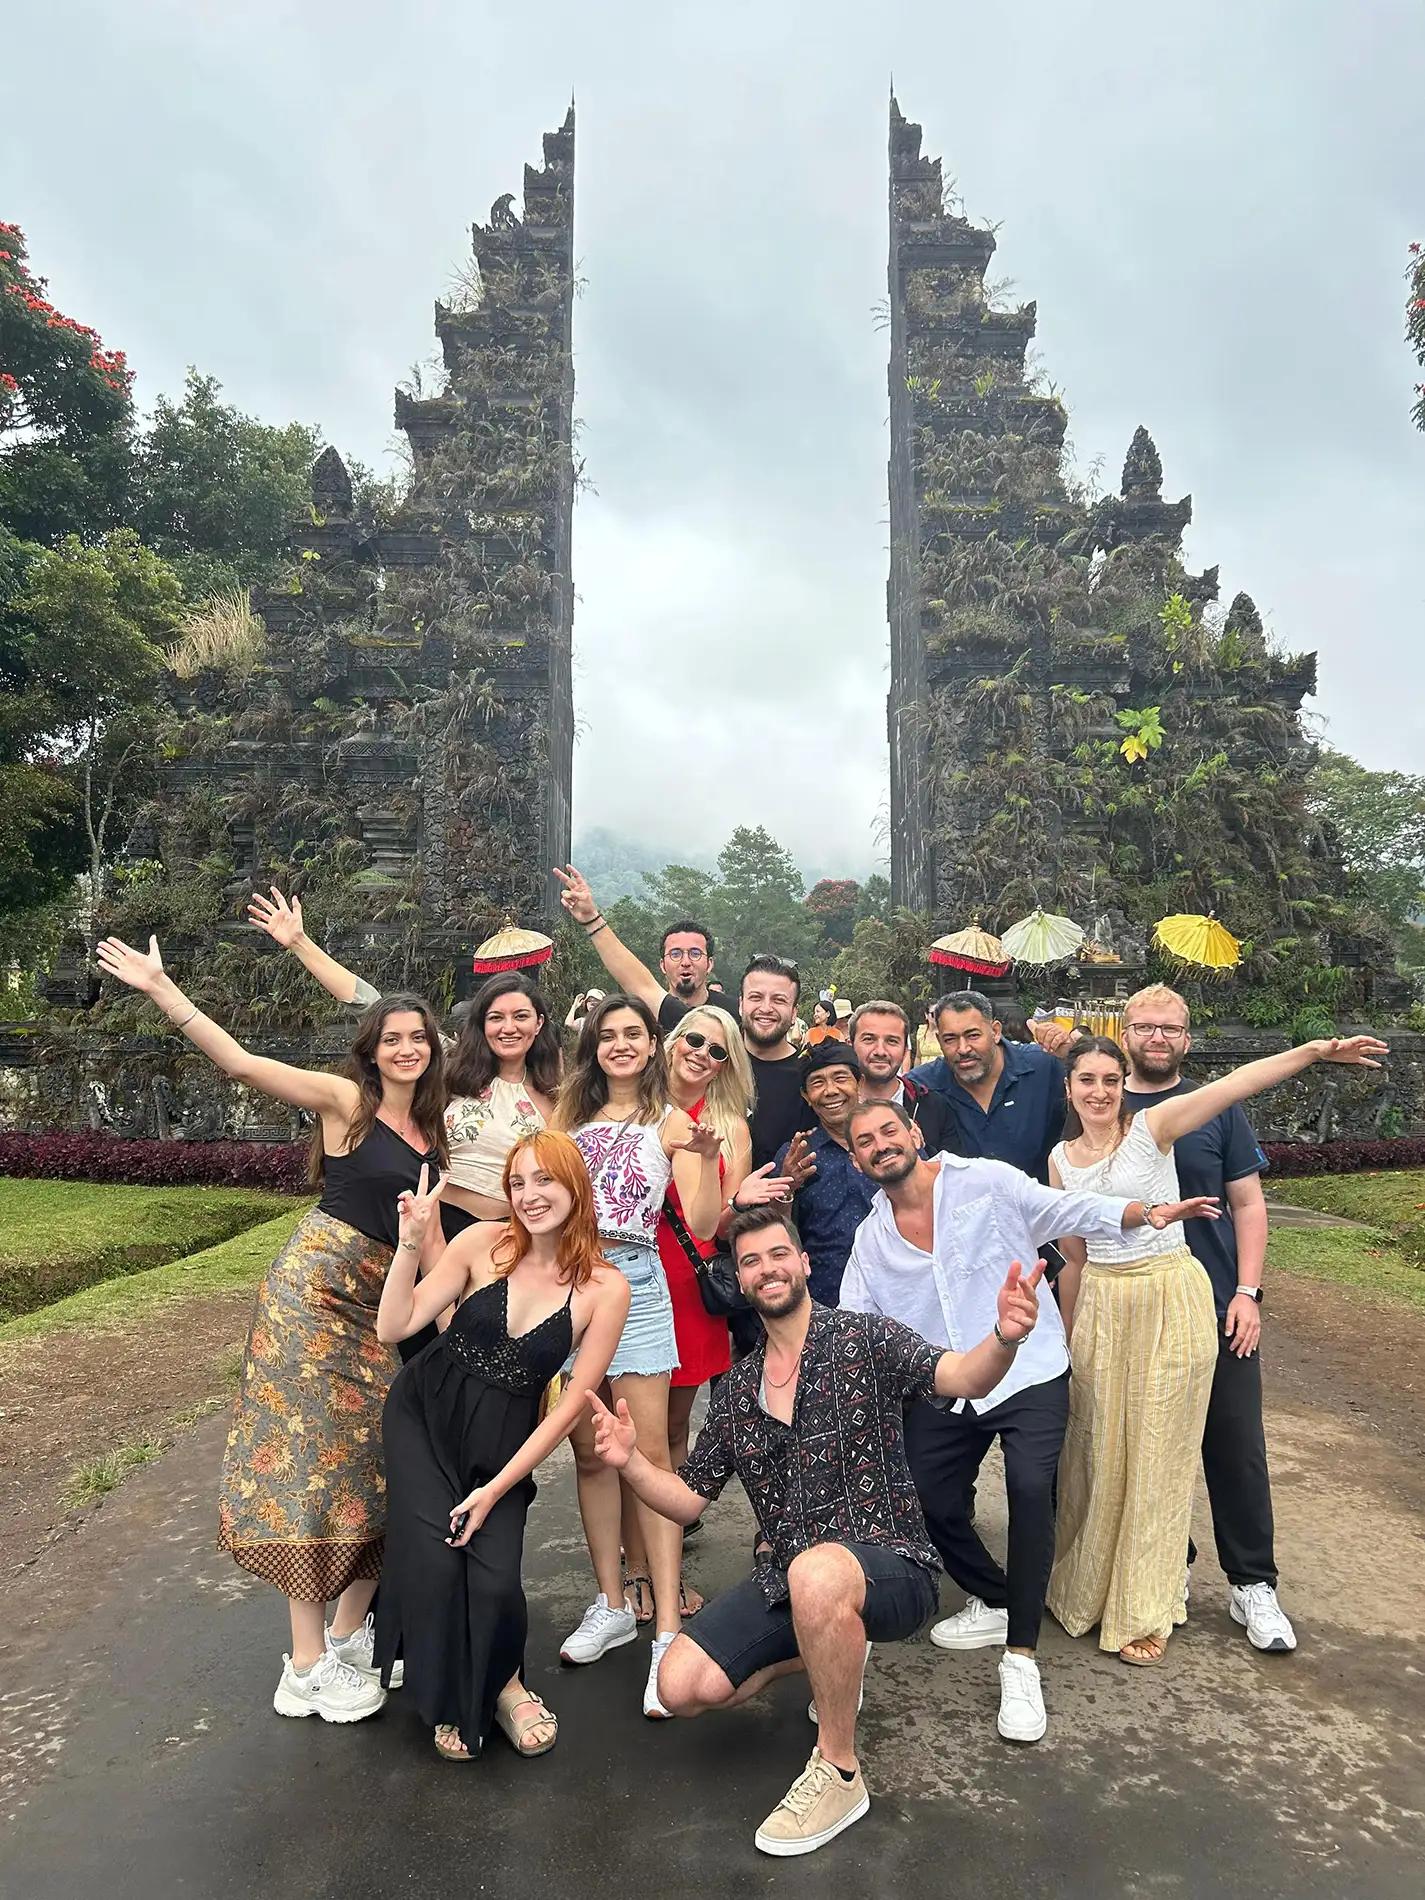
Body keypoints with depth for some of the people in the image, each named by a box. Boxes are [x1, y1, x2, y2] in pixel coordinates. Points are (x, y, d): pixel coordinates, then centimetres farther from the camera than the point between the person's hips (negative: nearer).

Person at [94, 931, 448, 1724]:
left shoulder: (433, 1128, 8)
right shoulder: (344, 1100, -8)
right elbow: (242, 1062, -15)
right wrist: (161, 988, -19)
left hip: (382, 1306, 6)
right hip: (314, 1291, -6)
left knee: (375, 1464, 7)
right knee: (307, 1462, -1)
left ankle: (349, 1631, 24)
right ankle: (308, 1664, 9)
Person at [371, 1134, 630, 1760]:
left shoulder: (605, 1287, -12)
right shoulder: (484, 1243, -11)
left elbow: (570, 1404, -9)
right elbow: (393, 1327, -9)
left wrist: (496, 1488, -11)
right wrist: (412, 1242, -21)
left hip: (504, 1440, 0)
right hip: (422, 1414, 1)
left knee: (495, 1581, -17)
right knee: (434, 1560, -17)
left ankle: (502, 1685, 19)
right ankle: (451, 1703, 15)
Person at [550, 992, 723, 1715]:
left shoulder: (669, 1122, 3)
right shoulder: (570, 1116, 14)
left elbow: (702, 1225, -6)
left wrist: (706, 1155, -19)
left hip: (633, 1281, -4)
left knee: (649, 1454, -7)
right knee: (589, 1453, 9)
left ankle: (667, 1631, -1)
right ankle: (611, 1605, 23)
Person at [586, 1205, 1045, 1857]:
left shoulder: (863, 1338, -7)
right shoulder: (735, 1390, 9)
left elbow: (962, 1378, -22)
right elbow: (688, 1499, 11)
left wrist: (1003, 1339, -46)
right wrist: (630, 1461, -9)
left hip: (890, 1568, -6)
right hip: (792, 1581, 6)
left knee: (816, 1570, -38)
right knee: (682, 1687, -10)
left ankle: (838, 1773, -14)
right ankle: (827, 1654, 16)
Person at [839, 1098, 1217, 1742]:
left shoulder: (986, 1182, -7)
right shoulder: (871, 1237, 6)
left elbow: (1067, 1209, -10)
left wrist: (1146, 1212, -24)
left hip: (1028, 1375, -5)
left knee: (1030, 1487, -24)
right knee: (929, 1500, 4)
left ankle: (1020, 1658, -11)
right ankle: (993, 1603, 33)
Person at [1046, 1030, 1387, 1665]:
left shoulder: (1152, 1126, -9)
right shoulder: (1061, 1159, 3)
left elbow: (1234, 1084, -25)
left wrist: (1315, 1050, -37)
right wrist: (1062, 1338, 16)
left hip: (1170, 1302, -4)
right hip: (1100, 1307, 4)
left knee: (1157, 1456, 7)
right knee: (1094, 1451, 13)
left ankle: (1144, 1610, 24)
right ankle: (1085, 1588, 35)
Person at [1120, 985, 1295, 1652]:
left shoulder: (1216, 1108, 2)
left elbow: (1247, 1201, 3)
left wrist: (1248, 1291, -6)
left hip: (1216, 1307, 0)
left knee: (1236, 1446, 3)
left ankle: (1253, 1584, 18)